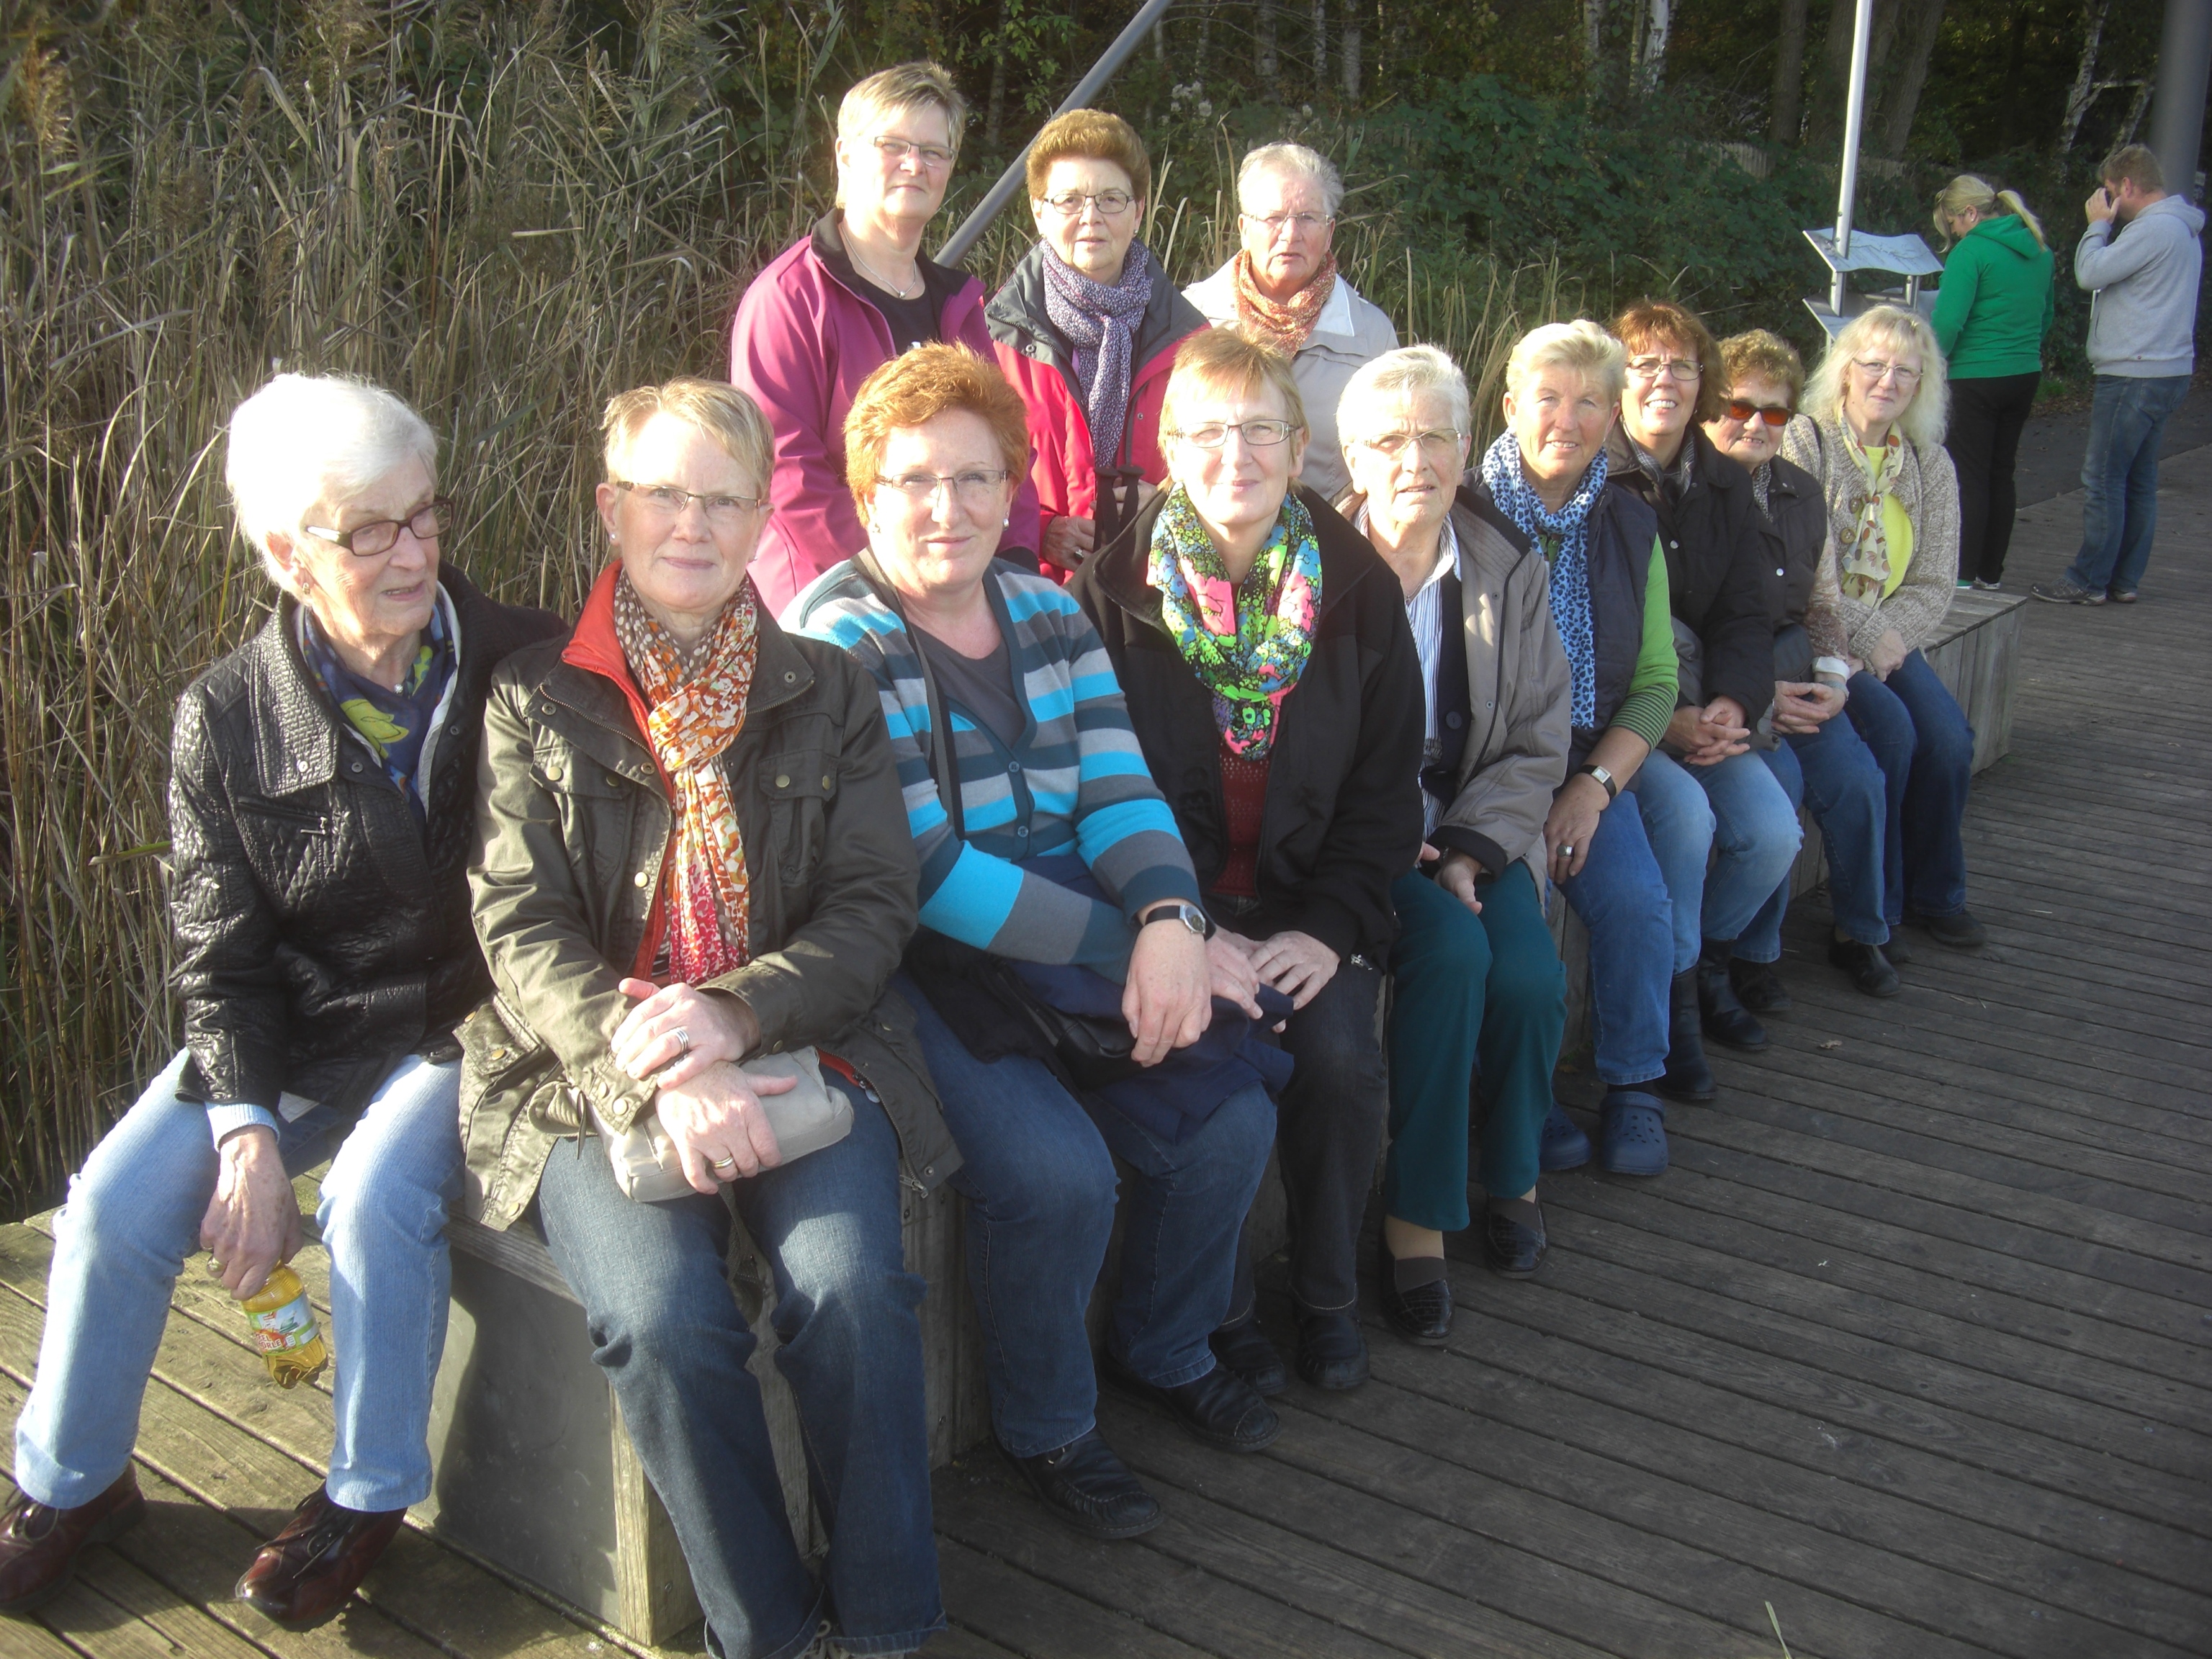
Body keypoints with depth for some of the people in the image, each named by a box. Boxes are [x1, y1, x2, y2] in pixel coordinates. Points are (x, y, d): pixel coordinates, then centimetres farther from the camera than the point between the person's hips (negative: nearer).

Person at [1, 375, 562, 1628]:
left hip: (463, 1024, -2)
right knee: (117, 1202, -12)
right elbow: (223, 960, -1)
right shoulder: (228, 720, -5)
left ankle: (369, 1496, 0)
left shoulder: (527, 670, -10)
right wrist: (247, 1132, -14)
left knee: (377, 1197, -27)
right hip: (292, 1035, 3)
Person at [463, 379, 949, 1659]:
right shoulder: (537, 704, 8)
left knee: (853, 1290, -26)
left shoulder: (828, 693, 12)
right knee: (664, 1321, -27)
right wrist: (658, 1074, -18)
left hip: (802, 1050, 1)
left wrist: (734, 1014, -16)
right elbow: (522, 932, -1)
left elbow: (874, 905, 3)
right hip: (596, 1075, 0)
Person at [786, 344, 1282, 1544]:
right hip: (922, 973, -6)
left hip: (1078, 947, 6)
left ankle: (1162, 1349, 22)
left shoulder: (1049, 614, 10)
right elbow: (925, 871, -18)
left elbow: (1119, 792, 3)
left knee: (1232, 1117, -8)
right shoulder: (838, 643, -10)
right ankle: (1044, 1428, 4)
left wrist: (1168, 918, -19)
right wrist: (1127, 946, -19)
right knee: (1054, 1164, -25)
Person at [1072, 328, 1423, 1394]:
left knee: (1339, 1057, -22)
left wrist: (1328, 926, -9)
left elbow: (1385, 788, 5)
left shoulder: (1356, 588, 4)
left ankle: (1328, 1294, 6)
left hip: (1311, 898, 2)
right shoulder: (1114, 594, -2)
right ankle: (1216, 1308, 0)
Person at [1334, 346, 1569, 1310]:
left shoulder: (1512, 571, 6)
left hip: (1474, 827, 3)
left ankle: (1510, 1174, 7)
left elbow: (1537, 747, 6)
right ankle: (1414, 1214, -15)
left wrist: (1472, 851, -10)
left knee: (1530, 977, -23)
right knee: (1451, 952, -29)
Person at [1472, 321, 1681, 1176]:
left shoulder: (1630, 526, 11)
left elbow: (1656, 682, 9)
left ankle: (1634, 1088, 3)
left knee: (1637, 899, -21)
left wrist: (1594, 787, -7)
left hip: (1588, 769, 3)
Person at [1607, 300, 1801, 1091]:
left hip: (1703, 705, 6)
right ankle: (1671, 998, -7)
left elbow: (1745, 616, 9)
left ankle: (1708, 961, 17)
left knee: (1774, 831, -13)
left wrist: (1732, 703, -11)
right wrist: (1661, 720, -21)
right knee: (1686, 811, -29)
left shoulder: (1726, 487, 12)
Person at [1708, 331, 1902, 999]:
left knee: (1858, 778, -12)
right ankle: (1751, 951, -9)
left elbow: (1825, 601, 20)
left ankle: (1859, 932, 13)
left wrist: (1833, 677, 1)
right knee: (1777, 778, -27)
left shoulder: (1802, 494, 13)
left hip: (1793, 670, 6)